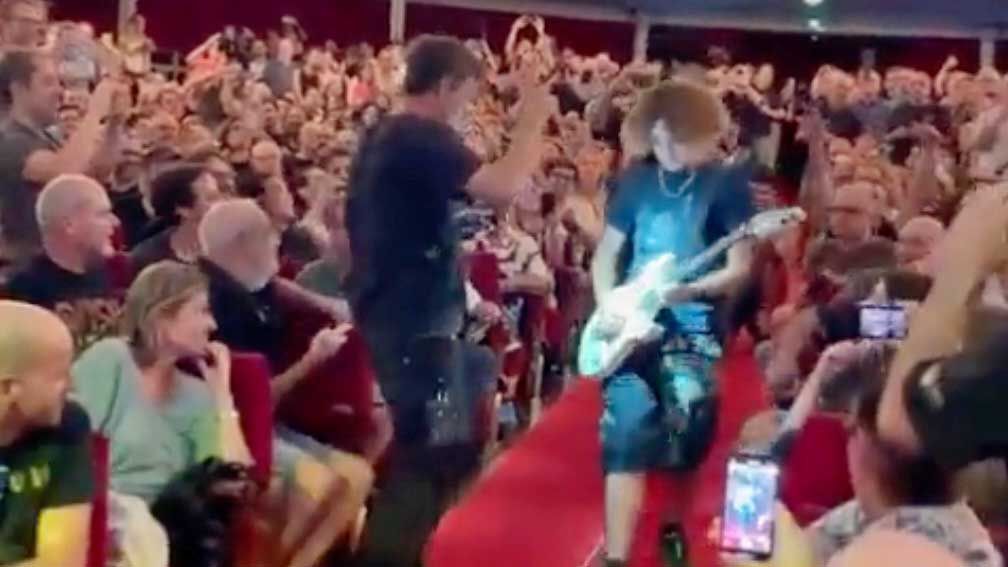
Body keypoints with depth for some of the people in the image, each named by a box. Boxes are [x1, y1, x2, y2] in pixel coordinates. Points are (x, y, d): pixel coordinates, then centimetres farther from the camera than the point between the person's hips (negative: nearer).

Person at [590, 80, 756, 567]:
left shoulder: (725, 184, -3)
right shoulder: (636, 180, 8)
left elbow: (740, 267, -6)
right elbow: (605, 254, 12)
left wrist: (688, 290, -22)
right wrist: (607, 308, -4)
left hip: (693, 330, -3)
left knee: (685, 439, -3)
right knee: (625, 441, -6)